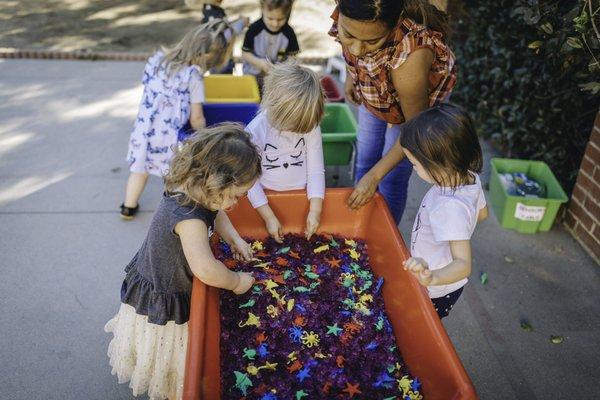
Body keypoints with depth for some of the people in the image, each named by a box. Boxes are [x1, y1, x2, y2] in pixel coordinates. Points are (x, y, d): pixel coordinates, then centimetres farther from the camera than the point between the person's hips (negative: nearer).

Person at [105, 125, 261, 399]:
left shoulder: (186, 193, -11)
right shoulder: (189, 219, -40)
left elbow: (214, 214, 10)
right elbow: (206, 270, -44)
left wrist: (234, 238, -3)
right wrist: (236, 282, -26)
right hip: (162, 302, -9)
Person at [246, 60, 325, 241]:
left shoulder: (311, 127, -8)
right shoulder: (254, 131, -15)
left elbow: (316, 170, -3)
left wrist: (315, 210, -11)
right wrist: (269, 216, -15)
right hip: (268, 198, -2)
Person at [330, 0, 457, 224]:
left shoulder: (409, 57, -48)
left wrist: (374, 176, -25)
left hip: (419, 99, -5)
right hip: (373, 95, 6)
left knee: (392, 180, 3)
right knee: (364, 160, 19)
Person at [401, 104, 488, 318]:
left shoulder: (451, 207, -39)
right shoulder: (470, 178, -12)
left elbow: (464, 264, -40)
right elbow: (481, 213, 7)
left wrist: (433, 278, -58)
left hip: (436, 293, -8)